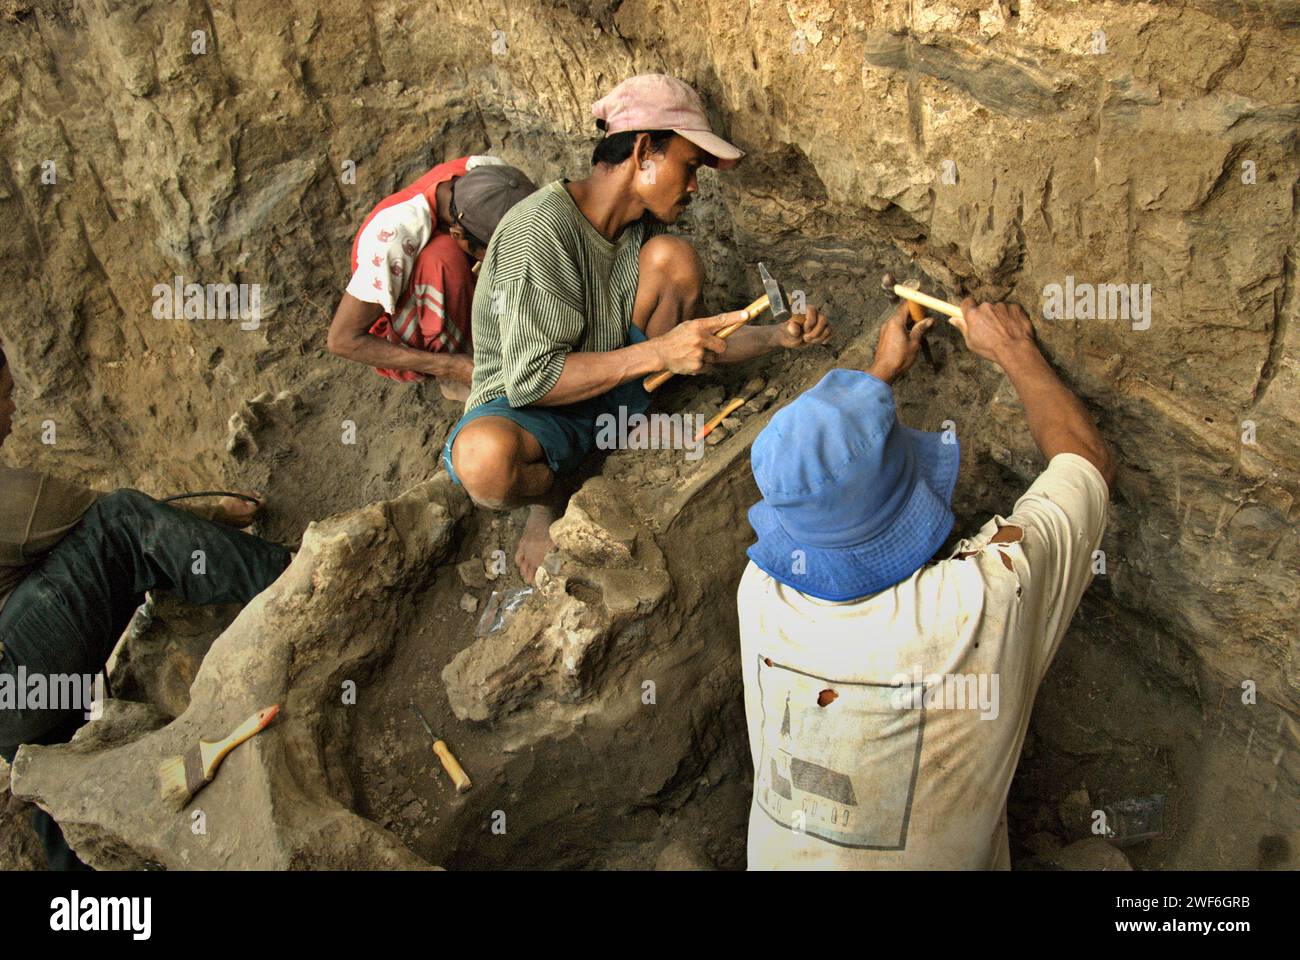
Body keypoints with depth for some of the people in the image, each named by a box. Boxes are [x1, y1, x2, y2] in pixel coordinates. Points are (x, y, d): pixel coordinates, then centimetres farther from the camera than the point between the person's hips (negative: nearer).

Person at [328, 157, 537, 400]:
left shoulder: (485, 174, -22)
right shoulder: (396, 236, -36)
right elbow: (342, 339, -29)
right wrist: (450, 367, -34)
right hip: (406, 348, -6)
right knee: (444, 256, -35)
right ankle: (455, 378, -17)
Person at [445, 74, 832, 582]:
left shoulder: (642, 227, -1)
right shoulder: (540, 230, -26)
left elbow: (694, 342, 7)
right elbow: (530, 379, -30)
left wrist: (777, 336, -8)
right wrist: (658, 352, -34)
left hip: (612, 390, 6)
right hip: (528, 406, -6)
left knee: (673, 257, -15)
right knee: (487, 456, -44)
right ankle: (548, 491, -4)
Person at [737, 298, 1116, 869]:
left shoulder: (762, 593, -22)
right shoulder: (986, 602, -30)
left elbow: (809, 485, 3)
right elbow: (1089, 458, -10)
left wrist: (881, 372, 15)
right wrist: (1014, 349, 4)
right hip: (936, 858, -2)